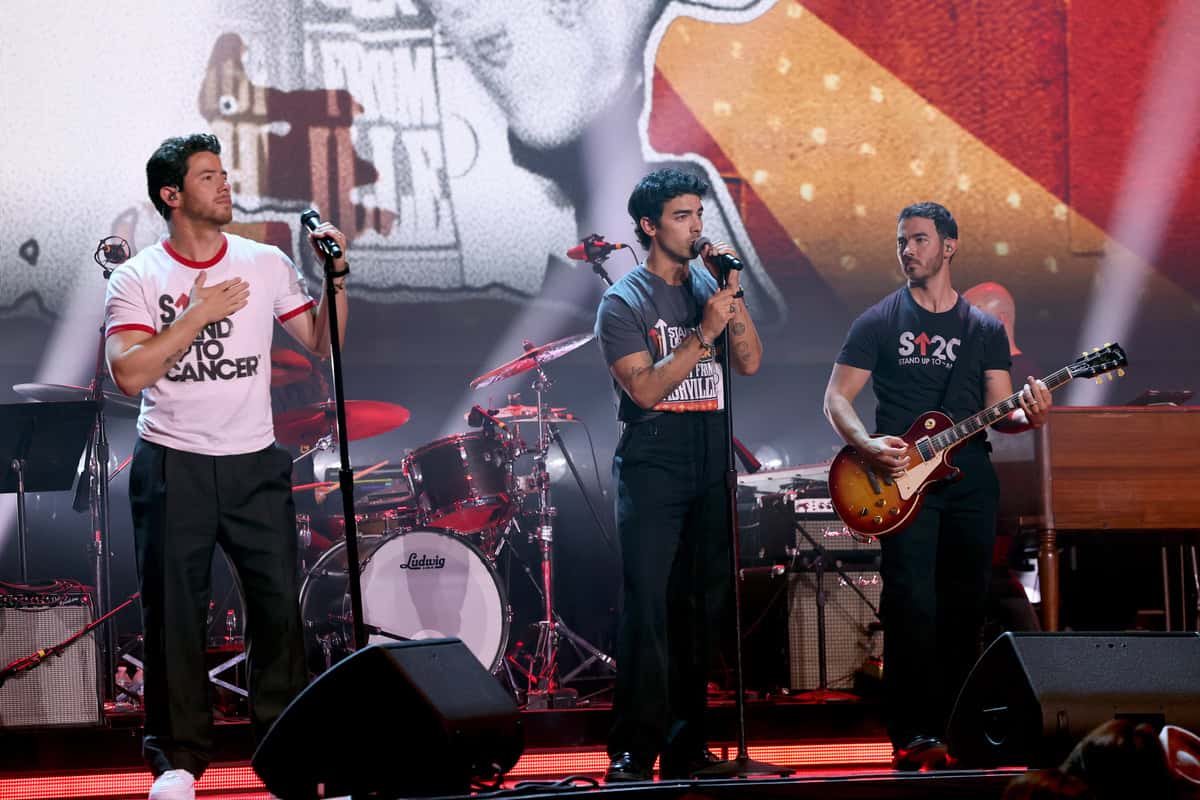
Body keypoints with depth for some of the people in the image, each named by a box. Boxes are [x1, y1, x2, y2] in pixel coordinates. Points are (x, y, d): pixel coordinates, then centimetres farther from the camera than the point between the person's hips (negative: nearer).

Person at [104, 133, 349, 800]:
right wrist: (199, 315, -14)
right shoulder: (138, 280, -3)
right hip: (173, 468, -2)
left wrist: (335, 281, -7)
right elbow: (129, 373, -14)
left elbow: (323, 343, 9)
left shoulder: (267, 264, 6)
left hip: (255, 463, 2)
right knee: (175, 614, 0)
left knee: (279, 603, 2)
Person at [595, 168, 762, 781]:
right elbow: (645, 389, -13)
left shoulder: (708, 286, 13)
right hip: (652, 460, -5)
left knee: (703, 603, 5)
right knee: (647, 603, -10)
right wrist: (704, 333, -18)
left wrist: (732, 293, -6)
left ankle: (686, 743, 11)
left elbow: (750, 363, 3)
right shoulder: (624, 302, -3)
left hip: (711, 459, 5)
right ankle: (634, 749, -8)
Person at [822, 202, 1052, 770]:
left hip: (970, 482, 3)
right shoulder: (878, 323, 6)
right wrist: (866, 444, -16)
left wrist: (1026, 415, -14)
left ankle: (952, 727, 11)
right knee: (913, 606, -13)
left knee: (965, 610, 3)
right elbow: (837, 397, 2)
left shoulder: (985, 330, 13)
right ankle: (912, 735, -12)